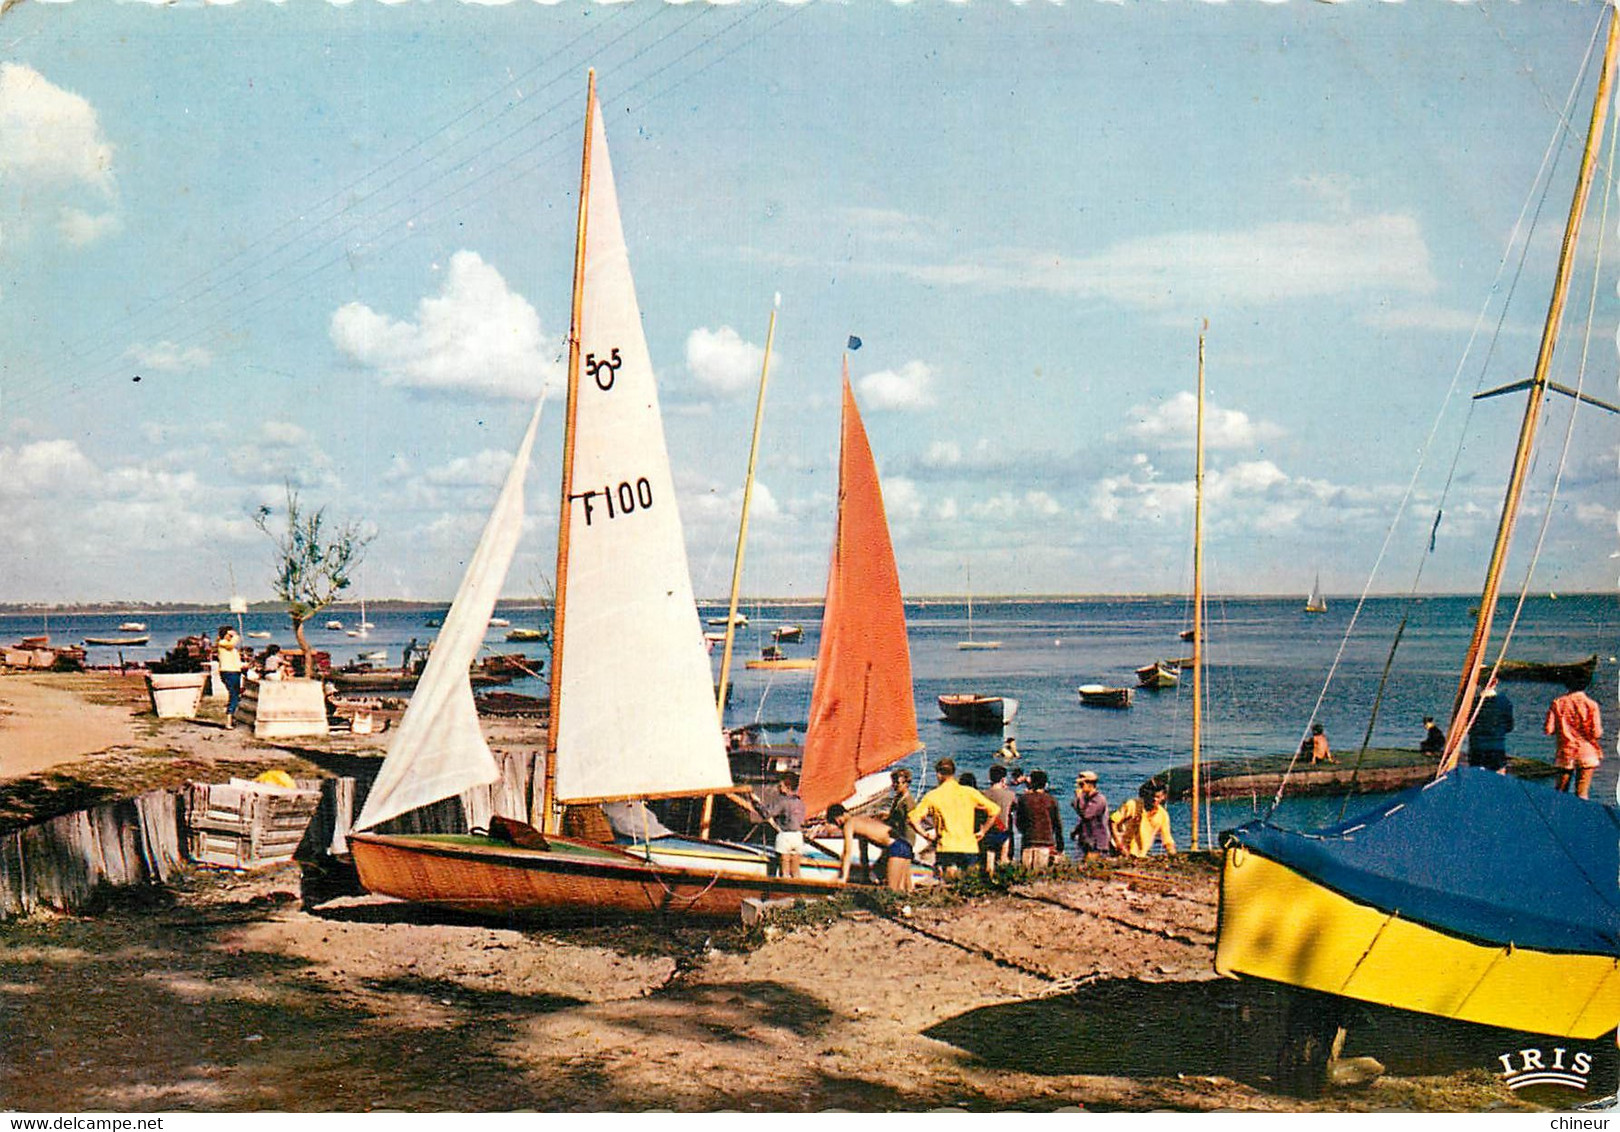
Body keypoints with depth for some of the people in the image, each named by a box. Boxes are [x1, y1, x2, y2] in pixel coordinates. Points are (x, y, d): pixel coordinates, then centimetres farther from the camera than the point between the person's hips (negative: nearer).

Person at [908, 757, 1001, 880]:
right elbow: (994, 810, 5)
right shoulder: (970, 792, 6)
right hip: (969, 847, 2)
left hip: (946, 848, -2)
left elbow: (913, 819, -5)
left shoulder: (932, 796, 1)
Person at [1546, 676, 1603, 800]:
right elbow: (1596, 733, -14)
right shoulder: (1591, 704, -10)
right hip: (1587, 754, -1)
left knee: (1561, 791, 12)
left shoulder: (1557, 703, -4)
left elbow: (1549, 730, -7)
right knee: (1581, 794, 3)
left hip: (1565, 753, 1)